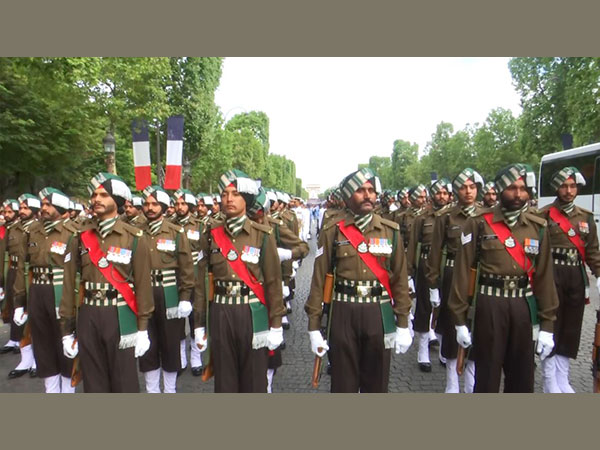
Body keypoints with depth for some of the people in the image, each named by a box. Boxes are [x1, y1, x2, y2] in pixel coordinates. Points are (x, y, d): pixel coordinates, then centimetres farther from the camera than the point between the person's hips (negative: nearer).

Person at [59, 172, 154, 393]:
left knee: (124, 381, 6)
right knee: (93, 381, 14)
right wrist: (66, 328, 5)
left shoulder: (135, 238, -6)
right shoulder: (81, 236, 4)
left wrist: (142, 328, -6)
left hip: (121, 316, -3)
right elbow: (70, 283, 5)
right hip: (88, 316, 4)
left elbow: (143, 284, -5)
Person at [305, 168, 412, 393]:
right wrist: (314, 326, -5)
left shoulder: (391, 231, 3)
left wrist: (403, 324, 3)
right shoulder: (332, 231, -3)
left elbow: (400, 279, 5)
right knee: (343, 382, 11)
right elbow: (319, 279, -4)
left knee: (377, 382, 15)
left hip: (380, 314, 2)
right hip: (343, 313, -1)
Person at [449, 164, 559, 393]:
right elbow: (463, 271, -6)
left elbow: (545, 275, 6)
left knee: (522, 376, 16)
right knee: (487, 376, 7)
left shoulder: (538, 227, 4)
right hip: (489, 305, -3)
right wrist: (459, 319, -7)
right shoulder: (479, 224, -6)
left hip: (524, 306, 4)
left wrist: (547, 324, 4)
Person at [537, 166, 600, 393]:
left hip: (577, 276, 5)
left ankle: (562, 380, 24)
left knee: (571, 328, 10)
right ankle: (550, 382, 14)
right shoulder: (544, 215, -4)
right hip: (552, 275, -5)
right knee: (551, 326, 1)